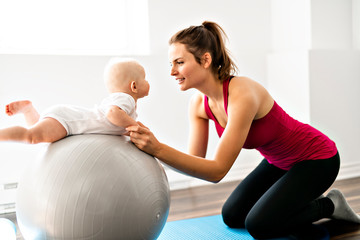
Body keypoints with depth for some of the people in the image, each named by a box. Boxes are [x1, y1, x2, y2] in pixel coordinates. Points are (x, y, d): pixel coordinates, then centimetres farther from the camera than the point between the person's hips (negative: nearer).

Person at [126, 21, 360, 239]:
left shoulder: (242, 95, -36)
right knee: (232, 216, 7)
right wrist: (151, 147, -26)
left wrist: (158, 148, -45)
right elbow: (197, 162, -13)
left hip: (316, 157, -7)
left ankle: (329, 205, 9)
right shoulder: (199, 104, -12)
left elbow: (217, 170, -38)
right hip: (280, 161, 7)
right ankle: (304, 199, 24)